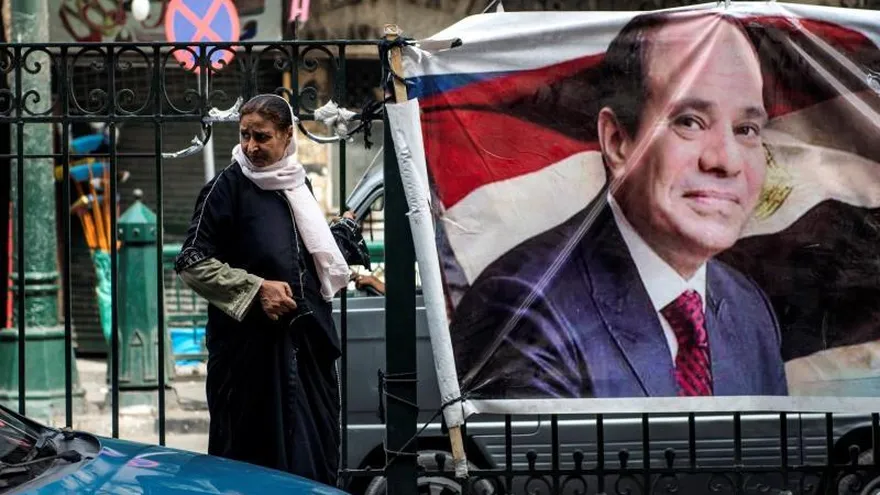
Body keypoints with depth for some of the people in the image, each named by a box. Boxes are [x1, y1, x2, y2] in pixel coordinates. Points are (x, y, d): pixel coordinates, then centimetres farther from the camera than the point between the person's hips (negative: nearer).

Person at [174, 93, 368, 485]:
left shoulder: (297, 184, 12)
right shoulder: (229, 186, -8)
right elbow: (192, 263, -12)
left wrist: (347, 230, 18)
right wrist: (257, 289, -17)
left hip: (306, 339, 6)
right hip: (251, 345, -6)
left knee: (315, 452, 8)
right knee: (252, 453, -3)